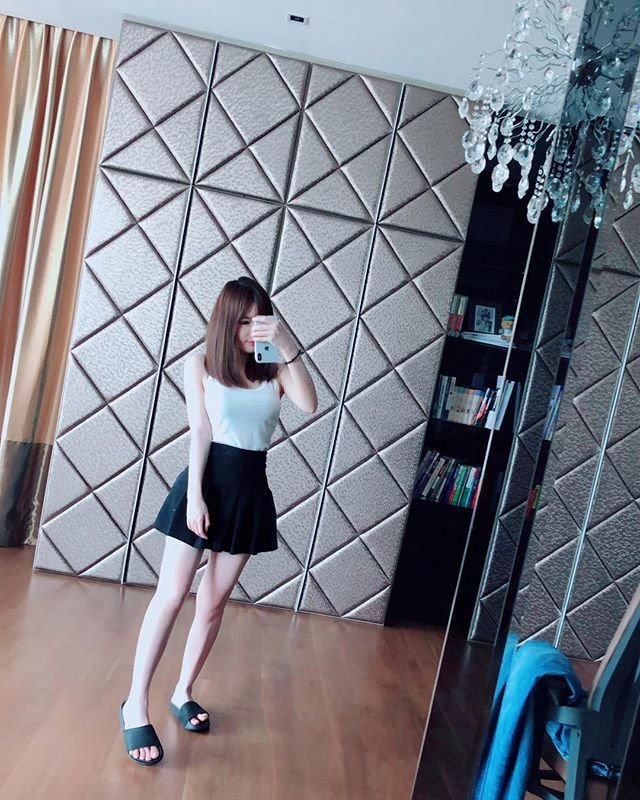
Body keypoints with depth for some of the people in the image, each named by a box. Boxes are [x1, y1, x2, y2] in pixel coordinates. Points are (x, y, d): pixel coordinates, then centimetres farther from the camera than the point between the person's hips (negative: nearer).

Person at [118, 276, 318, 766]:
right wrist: (195, 497, -13)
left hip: (250, 491, 3)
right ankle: (136, 705, 11)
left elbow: (310, 405, -14)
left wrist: (289, 348, -19)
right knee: (172, 596, -1)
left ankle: (183, 692, 29)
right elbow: (199, 433, -7)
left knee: (214, 602, 11)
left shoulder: (275, 372, 4)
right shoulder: (200, 365, 0)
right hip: (207, 482, -3)